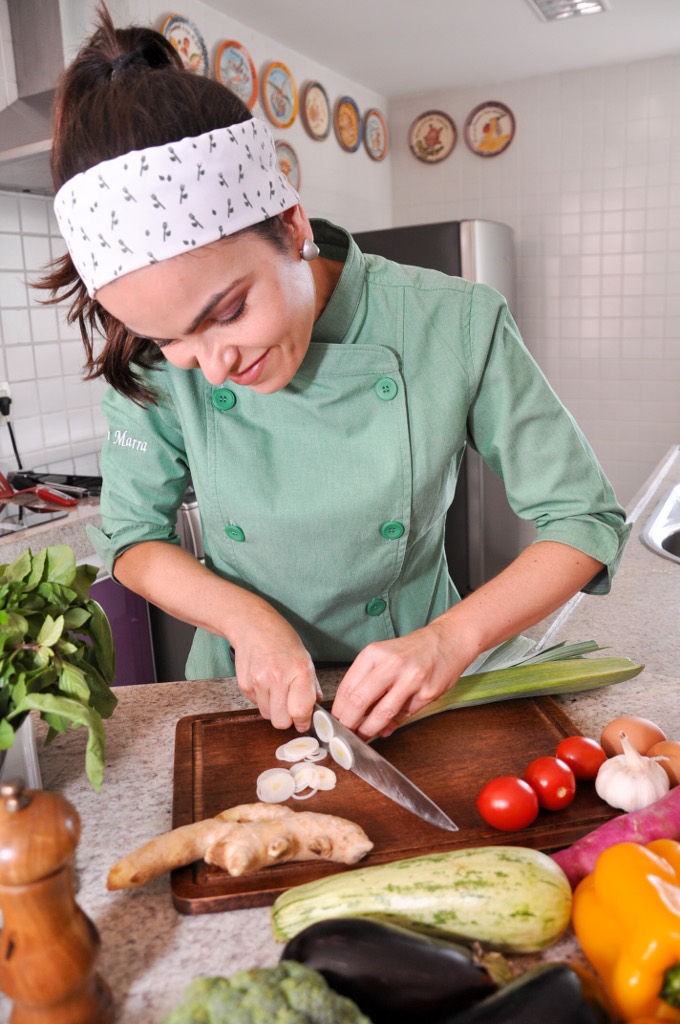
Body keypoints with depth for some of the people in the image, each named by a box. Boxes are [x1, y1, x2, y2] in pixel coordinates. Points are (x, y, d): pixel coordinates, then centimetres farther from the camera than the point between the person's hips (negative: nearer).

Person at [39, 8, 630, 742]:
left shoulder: (455, 325, -20)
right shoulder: (154, 361, -15)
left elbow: (584, 522, -13)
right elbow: (131, 540, -5)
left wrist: (450, 639, -25)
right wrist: (246, 617, -21)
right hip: (241, 693, 1)